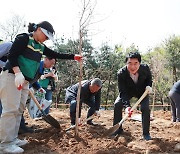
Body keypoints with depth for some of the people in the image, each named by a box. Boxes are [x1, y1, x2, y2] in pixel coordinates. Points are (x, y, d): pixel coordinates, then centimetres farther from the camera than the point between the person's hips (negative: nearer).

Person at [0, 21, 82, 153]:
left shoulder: (41, 47, 16)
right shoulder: (24, 38, -7)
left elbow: (56, 55, 18)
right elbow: (12, 55, -15)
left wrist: (73, 57, 13)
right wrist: (18, 73, -27)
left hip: (25, 81, 9)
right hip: (12, 77, -9)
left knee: (19, 110, 8)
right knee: (11, 109, -11)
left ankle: (13, 139, 15)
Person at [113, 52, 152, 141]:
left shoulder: (145, 68, -30)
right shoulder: (121, 73, -35)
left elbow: (149, 78, -4)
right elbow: (123, 92, -32)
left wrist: (148, 86, -25)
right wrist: (127, 106, -46)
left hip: (142, 92, 0)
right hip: (128, 92, 0)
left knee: (145, 108, -18)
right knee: (117, 104, -15)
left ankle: (146, 133, 0)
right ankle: (118, 129, 3)